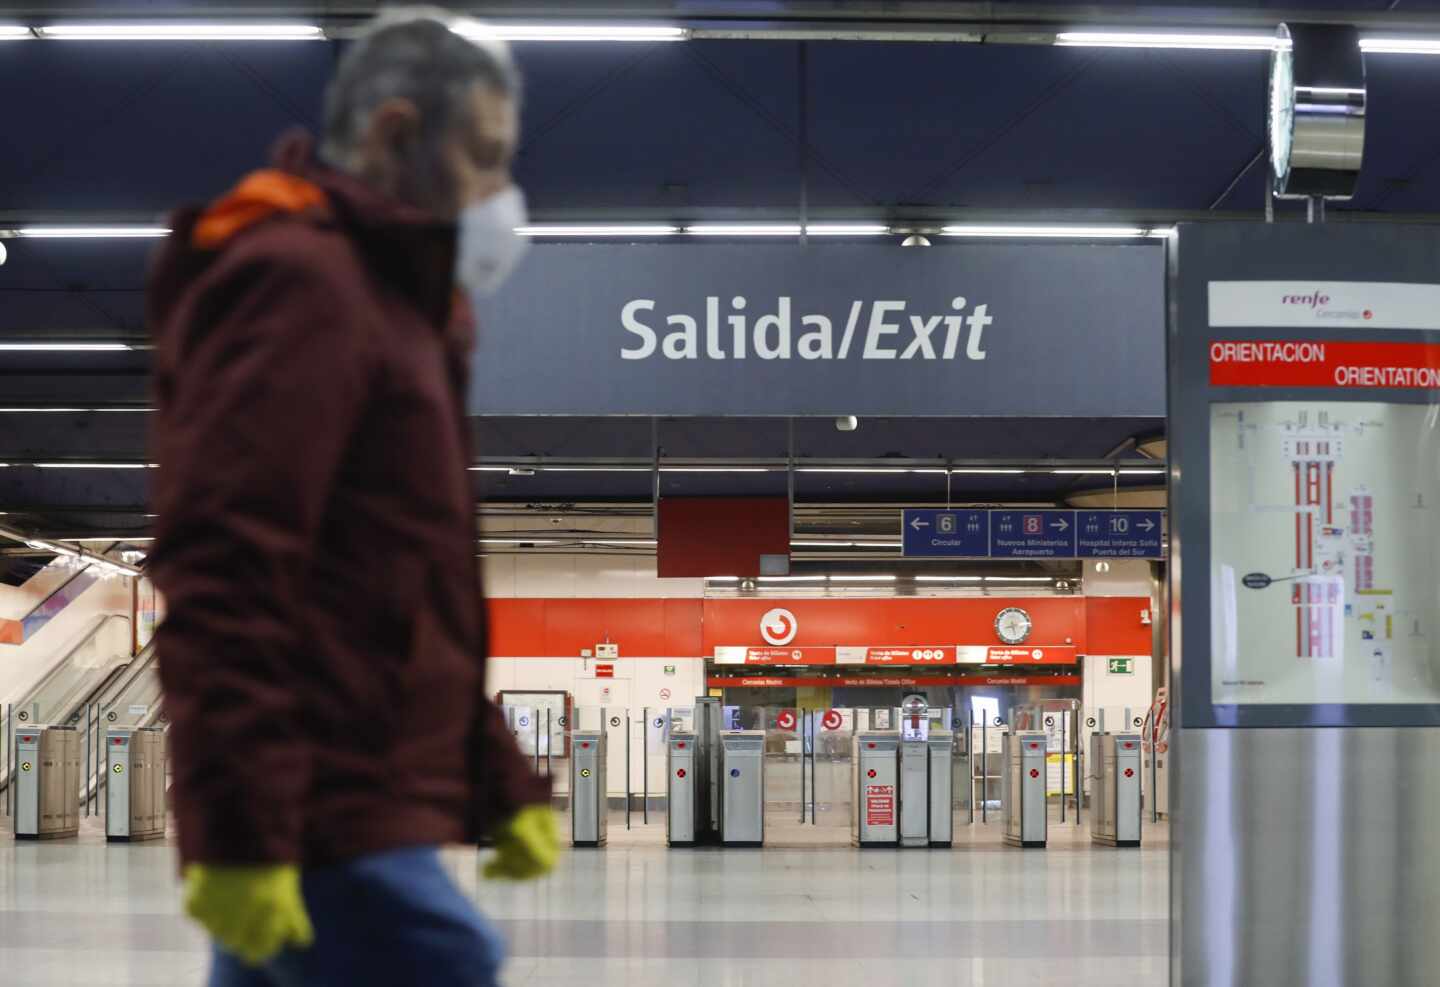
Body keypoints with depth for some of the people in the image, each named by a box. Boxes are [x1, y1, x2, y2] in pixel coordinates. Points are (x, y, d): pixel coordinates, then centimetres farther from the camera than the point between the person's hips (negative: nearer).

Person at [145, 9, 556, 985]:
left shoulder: (388, 295, 23)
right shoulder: (299, 281, -10)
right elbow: (221, 570, -20)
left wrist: (501, 788, 24)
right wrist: (238, 832, -24)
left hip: (357, 814, 10)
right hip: (329, 832, -10)